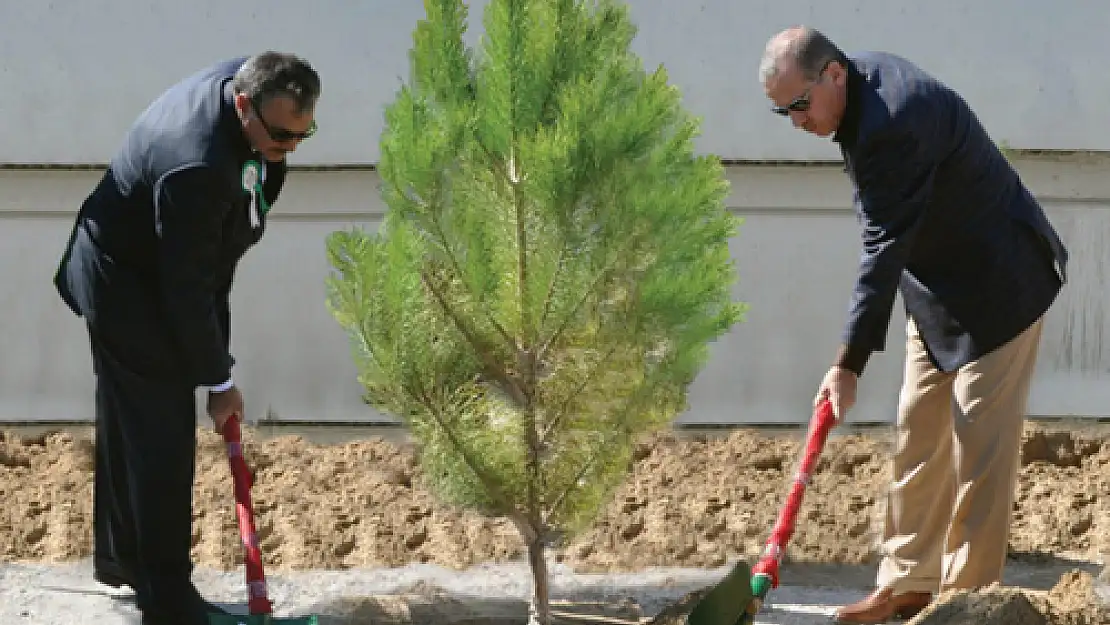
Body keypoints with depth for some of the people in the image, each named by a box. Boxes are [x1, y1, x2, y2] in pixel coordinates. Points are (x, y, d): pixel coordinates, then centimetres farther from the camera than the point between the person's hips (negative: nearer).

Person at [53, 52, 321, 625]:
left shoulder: (248, 78, -13)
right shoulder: (196, 165, -39)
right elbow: (187, 288, -29)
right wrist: (217, 381, -19)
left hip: (126, 278, 10)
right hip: (128, 291, -10)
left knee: (126, 424, 21)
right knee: (163, 434, -6)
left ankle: (118, 556, 36)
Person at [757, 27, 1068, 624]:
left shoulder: (894, 125, -31)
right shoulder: (865, 76, 0)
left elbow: (885, 246, -31)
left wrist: (848, 363, -29)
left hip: (995, 288, -10)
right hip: (939, 288, 10)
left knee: (980, 440, -6)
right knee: (918, 435, 10)